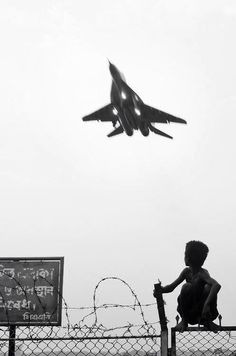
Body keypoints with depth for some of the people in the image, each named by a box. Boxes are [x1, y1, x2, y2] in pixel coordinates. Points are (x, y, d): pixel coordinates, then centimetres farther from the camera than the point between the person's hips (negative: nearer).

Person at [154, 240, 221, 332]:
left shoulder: (203, 273, -19)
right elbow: (171, 287, 0)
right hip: (189, 312, 3)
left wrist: (207, 304, -45)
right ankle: (184, 320, -7)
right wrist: (161, 289, -20)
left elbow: (217, 285, -37)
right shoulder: (186, 271, -2)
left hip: (203, 311, -3)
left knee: (209, 288, -30)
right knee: (186, 286, -25)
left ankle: (206, 321, -5)